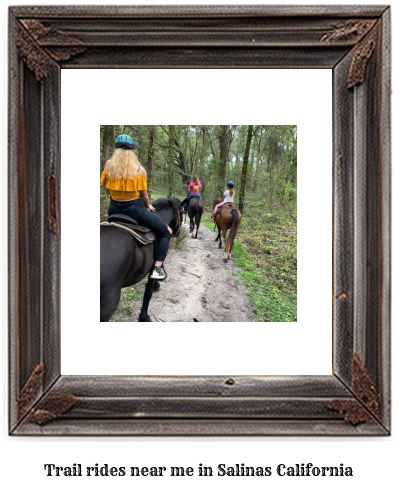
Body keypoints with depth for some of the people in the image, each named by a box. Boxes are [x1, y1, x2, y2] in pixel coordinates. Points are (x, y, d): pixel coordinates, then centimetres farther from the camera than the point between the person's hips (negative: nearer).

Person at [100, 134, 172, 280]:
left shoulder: (109, 164, -4)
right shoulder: (139, 169, -11)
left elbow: (107, 190, 1)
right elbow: (144, 195, -7)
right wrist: (148, 206, 14)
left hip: (114, 210, 4)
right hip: (135, 209, -4)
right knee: (166, 232, 11)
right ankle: (157, 267, -1)